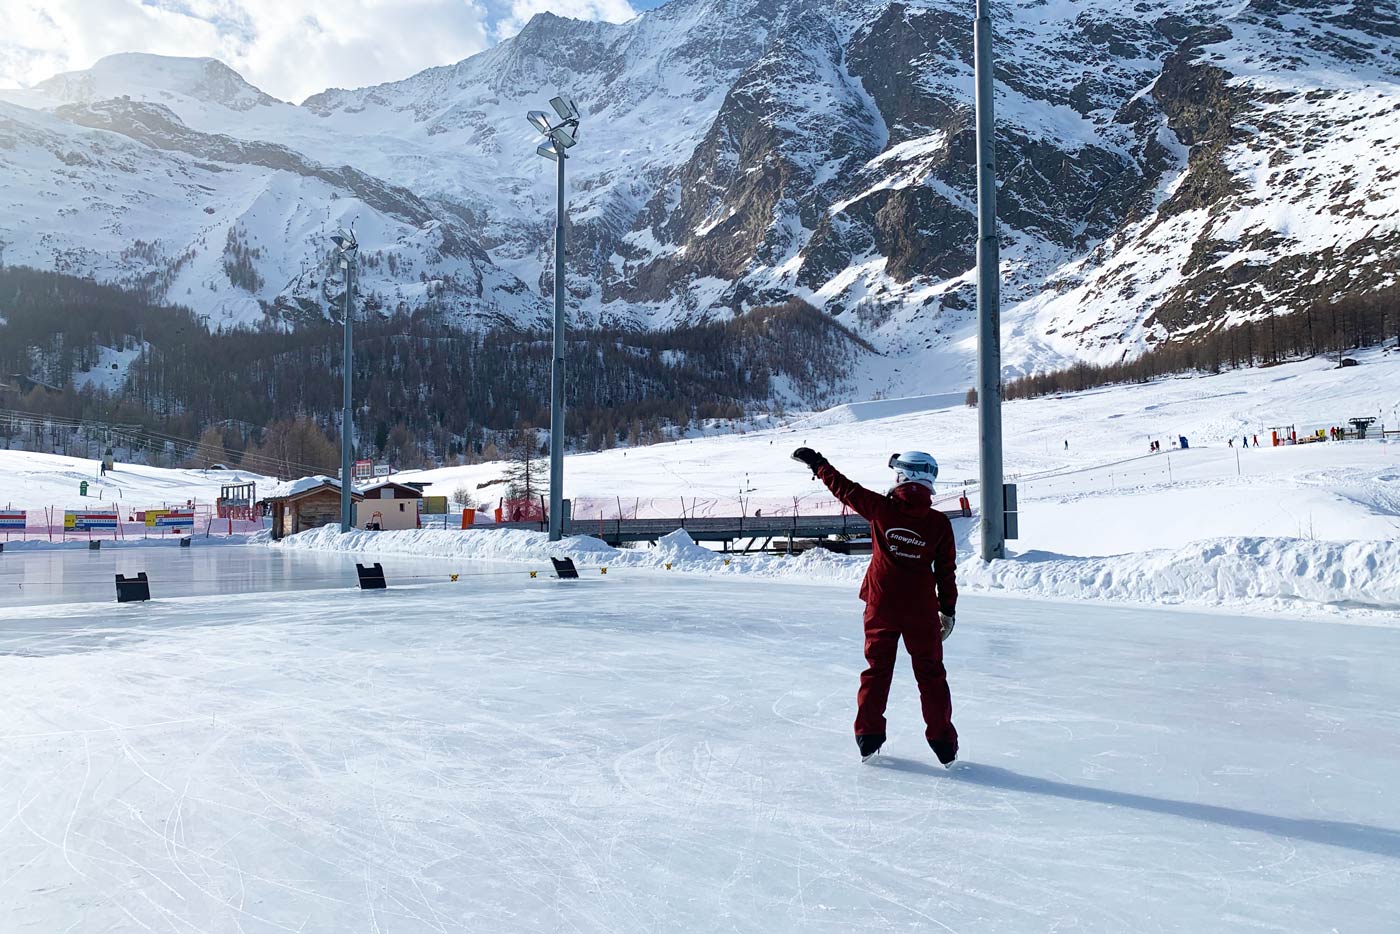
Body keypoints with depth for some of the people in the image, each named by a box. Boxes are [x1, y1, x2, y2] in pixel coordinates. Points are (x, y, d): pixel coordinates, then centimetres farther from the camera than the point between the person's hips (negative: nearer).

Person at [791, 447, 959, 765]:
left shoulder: (882, 508, -9)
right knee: (931, 674, 11)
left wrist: (817, 463, 18)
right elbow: (946, 571, 1)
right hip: (921, 610, 0)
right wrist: (948, 609, 13)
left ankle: (869, 737, 17)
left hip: (881, 606, 0)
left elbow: (844, 488, 3)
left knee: (877, 669, 14)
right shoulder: (939, 523, -6)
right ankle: (943, 743, 13)